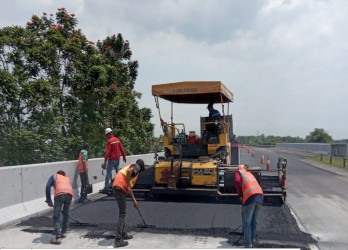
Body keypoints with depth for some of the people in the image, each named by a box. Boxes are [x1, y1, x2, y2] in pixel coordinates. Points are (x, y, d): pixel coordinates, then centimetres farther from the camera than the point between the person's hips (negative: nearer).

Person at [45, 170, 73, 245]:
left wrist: (48, 200, 12)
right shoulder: (68, 179, 38)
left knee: (56, 216, 1)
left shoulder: (54, 176, 29)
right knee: (66, 214, 24)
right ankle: (64, 232, 33)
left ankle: (58, 237, -6)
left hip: (60, 194, -4)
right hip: (69, 194, 4)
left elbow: (48, 187, 12)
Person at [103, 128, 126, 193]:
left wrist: (105, 161, -19)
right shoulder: (117, 139, 6)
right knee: (118, 172, 15)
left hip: (112, 159, -6)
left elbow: (107, 152, -18)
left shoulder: (109, 141, -13)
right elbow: (122, 149, 10)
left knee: (108, 173, -3)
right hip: (118, 159, 6)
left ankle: (106, 188, -5)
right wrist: (124, 157, 21)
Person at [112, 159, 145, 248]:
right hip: (120, 186, -9)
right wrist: (127, 184, -11)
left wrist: (134, 200, 39)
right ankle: (118, 240, -6)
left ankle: (122, 234, 31)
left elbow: (129, 187, 35)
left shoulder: (132, 168, 30)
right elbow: (129, 171, -21)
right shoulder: (136, 167, 5)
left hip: (117, 187, 9)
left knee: (122, 212, 21)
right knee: (122, 213, -6)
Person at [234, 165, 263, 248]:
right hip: (260, 195, 6)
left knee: (247, 222, -1)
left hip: (250, 196, -6)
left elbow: (237, 181, -4)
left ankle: (248, 244, -3)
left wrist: (240, 195, 4)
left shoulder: (238, 172, 17)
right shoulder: (249, 173, 33)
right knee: (254, 221, 16)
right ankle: (252, 241, 21)